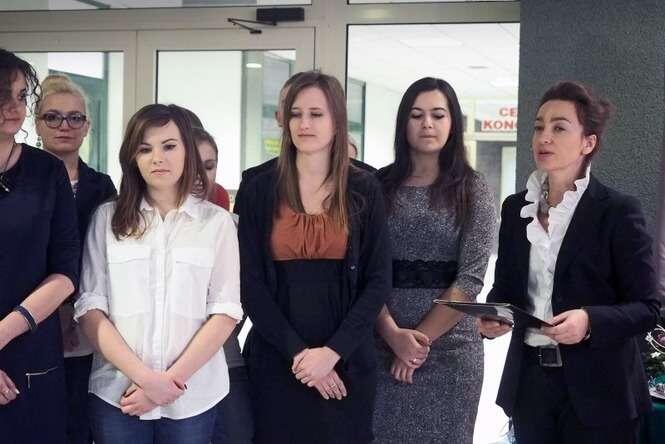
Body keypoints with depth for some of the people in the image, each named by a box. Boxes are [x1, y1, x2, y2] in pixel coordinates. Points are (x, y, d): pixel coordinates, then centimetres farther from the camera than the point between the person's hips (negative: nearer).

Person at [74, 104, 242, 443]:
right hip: (117, 393, 0)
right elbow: (89, 307, -2)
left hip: (193, 395, 0)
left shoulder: (217, 221, 1)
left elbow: (226, 311, -3)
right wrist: (144, 377, -12)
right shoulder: (107, 218, 3)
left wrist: (173, 378, -12)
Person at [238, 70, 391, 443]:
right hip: (276, 361, 0)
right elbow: (250, 282, -3)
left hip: (347, 361, 0)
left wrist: (333, 351, -12)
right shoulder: (261, 189, 0)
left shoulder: (364, 190, 1)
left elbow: (379, 281, -2)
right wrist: (297, 351, -12)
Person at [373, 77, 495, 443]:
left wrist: (421, 338, -12)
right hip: (383, 346, 1)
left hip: (450, 348, -1)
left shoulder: (473, 191, 0)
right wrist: (393, 335, -15)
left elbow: (470, 278, -7)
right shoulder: (379, 186, 3)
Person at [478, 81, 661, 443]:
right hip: (529, 380, 4)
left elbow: (646, 308, -9)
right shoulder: (515, 208, 6)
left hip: (596, 389, -4)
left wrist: (591, 321, -26)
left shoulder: (618, 211, -8)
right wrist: (491, 316, -9)